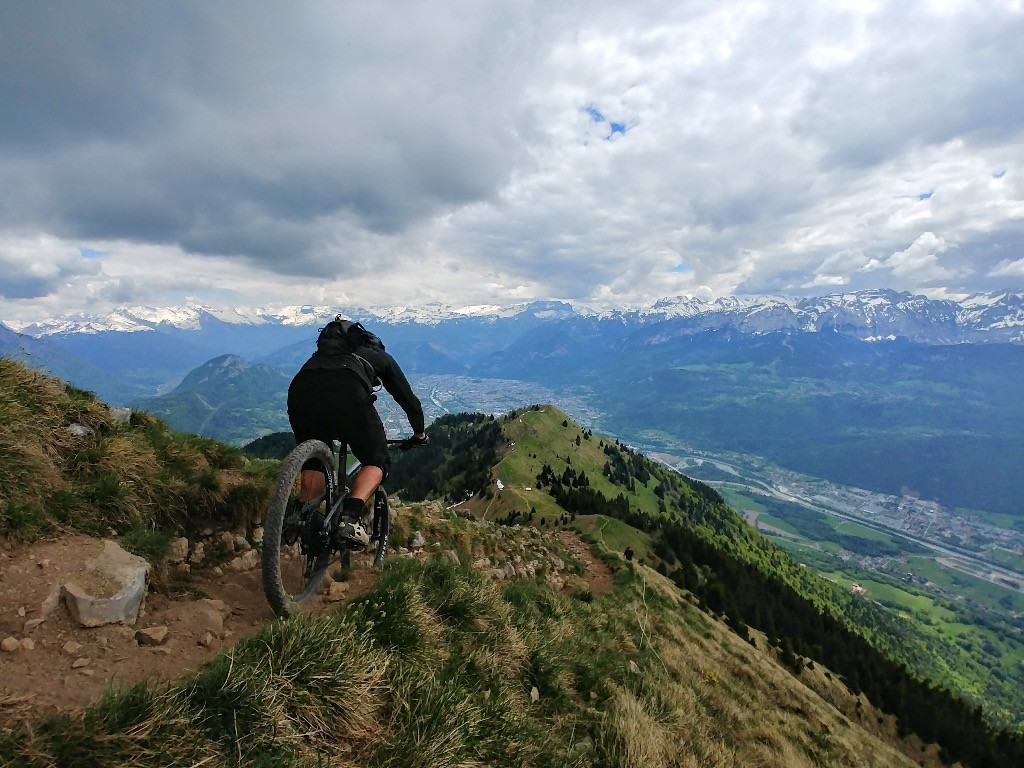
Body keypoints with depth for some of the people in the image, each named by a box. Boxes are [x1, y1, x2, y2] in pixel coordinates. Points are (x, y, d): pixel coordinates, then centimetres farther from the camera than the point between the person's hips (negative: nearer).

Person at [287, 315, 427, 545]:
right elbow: (409, 400, 38)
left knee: (314, 463, 25)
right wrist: (419, 434, 54)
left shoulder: (325, 350, 44)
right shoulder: (381, 356, 36)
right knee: (377, 462, 12)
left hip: (300, 390, 4)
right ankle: (350, 518, -9)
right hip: (347, 394, -4)